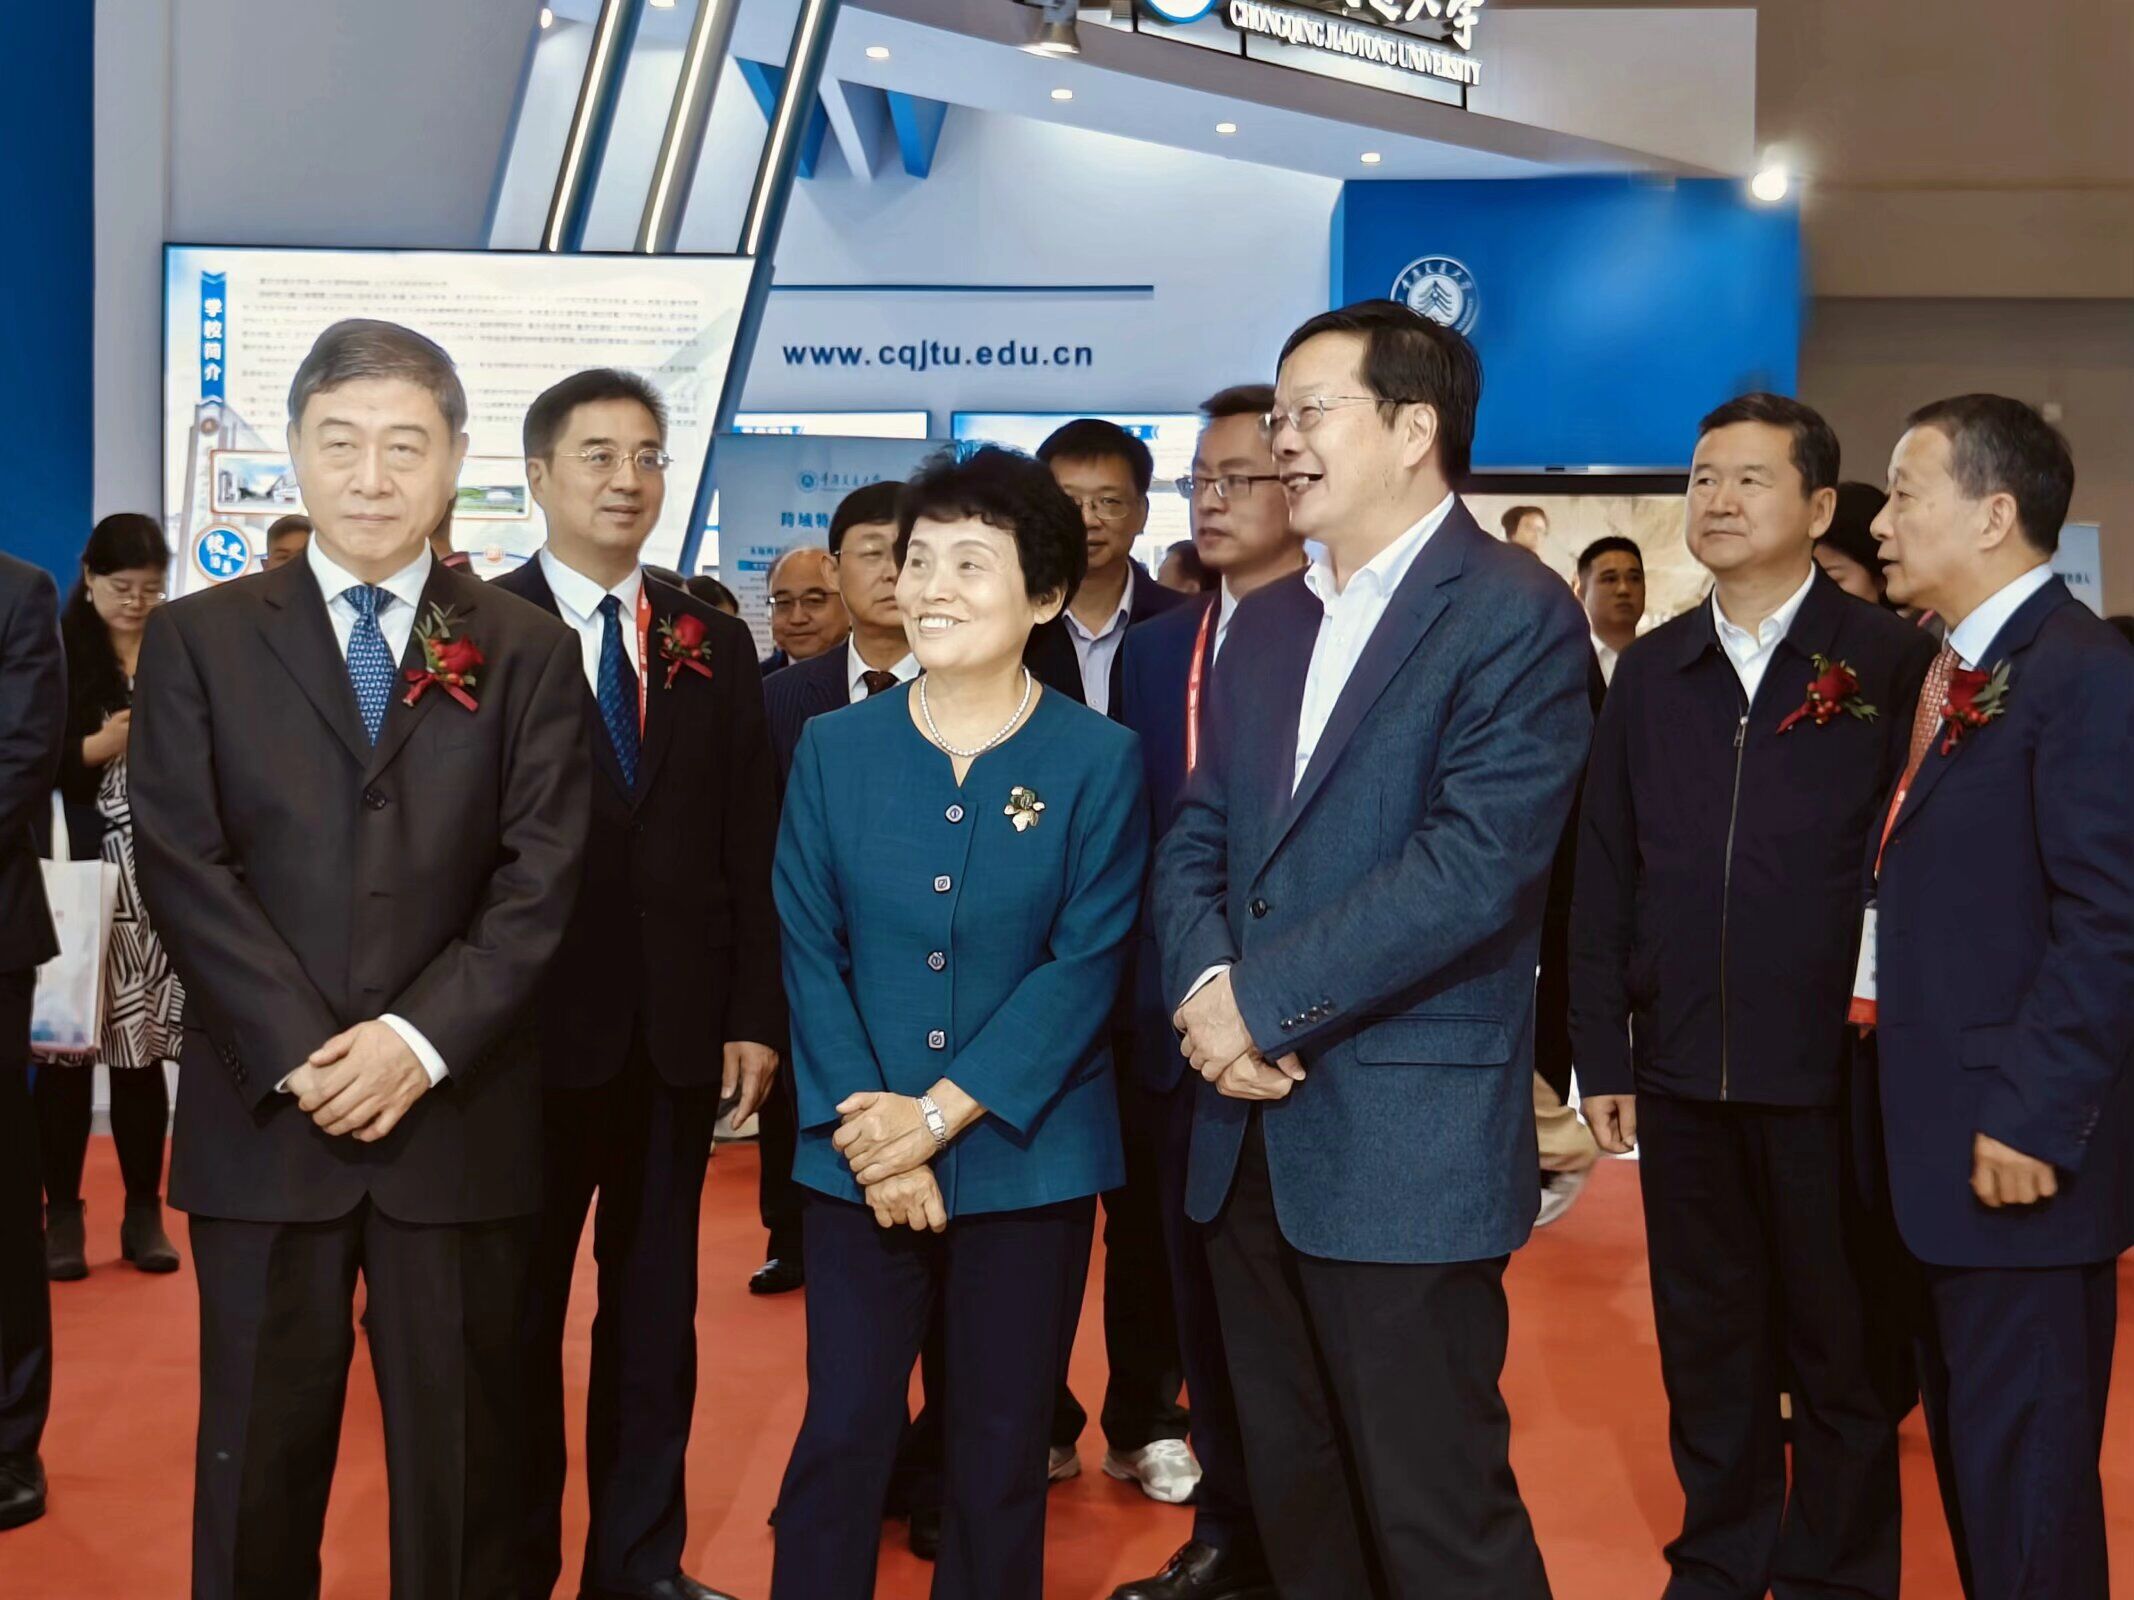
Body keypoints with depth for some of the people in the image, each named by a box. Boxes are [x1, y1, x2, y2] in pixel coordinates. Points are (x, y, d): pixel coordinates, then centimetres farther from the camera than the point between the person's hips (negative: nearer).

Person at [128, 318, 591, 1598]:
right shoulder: (199, 638, 6)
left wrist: (420, 1041, -14)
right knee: (260, 1445, 10)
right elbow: (183, 868, -3)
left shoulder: (527, 651, 6)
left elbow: (543, 878, -2)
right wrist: (306, 1055, -12)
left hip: (461, 1115, 0)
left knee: (465, 1448, 8)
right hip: (264, 1111, 0)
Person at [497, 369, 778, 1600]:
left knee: (656, 1311, 13)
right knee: (517, 1314, 10)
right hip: (532, 1028, -3)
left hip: (679, 1033, 4)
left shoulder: (715, 646, 8)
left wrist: (757, 1015, 0)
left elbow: (752, 846, 6)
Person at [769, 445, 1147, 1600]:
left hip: (1029, 1159, -1)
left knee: (1001, 1450, 11)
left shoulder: (1099, 759, -4)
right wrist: (870, 1129, -12)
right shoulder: (832, 748, 3)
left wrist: (941, 1112, -15)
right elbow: (809, 950, -1)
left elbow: (1087, 962, -9)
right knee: (838, 1438, 6)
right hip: (857, 1158, 1)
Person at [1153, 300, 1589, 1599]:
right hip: (1250, 1130, 7)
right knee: (1293, 1495, 17)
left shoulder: (1515, 613, -8)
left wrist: (1264, 1000, -16)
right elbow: (1198, 839, 11)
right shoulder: (1265, 623, 15)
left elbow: (1474, 863, -19)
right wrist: (1207, 985, -9)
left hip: (1406, 1142, -7)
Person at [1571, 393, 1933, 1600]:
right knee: (1707, 1341, 14)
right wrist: (1602, 1055, 5)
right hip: (1682, 1071, 4)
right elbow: (1605, 874, 8)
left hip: (1830, 1070, -3)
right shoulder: (1652, 671, 8)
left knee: (1840, 1346, 9)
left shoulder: (1891, 663, -4)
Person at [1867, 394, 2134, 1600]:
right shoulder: (1956, 674, 15)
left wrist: (2031, 1115, -22)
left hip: (2018, 1143, -9)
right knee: (1970, 1441, 19)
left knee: (2021, 1464, 1)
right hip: (1951, 1134, 10)